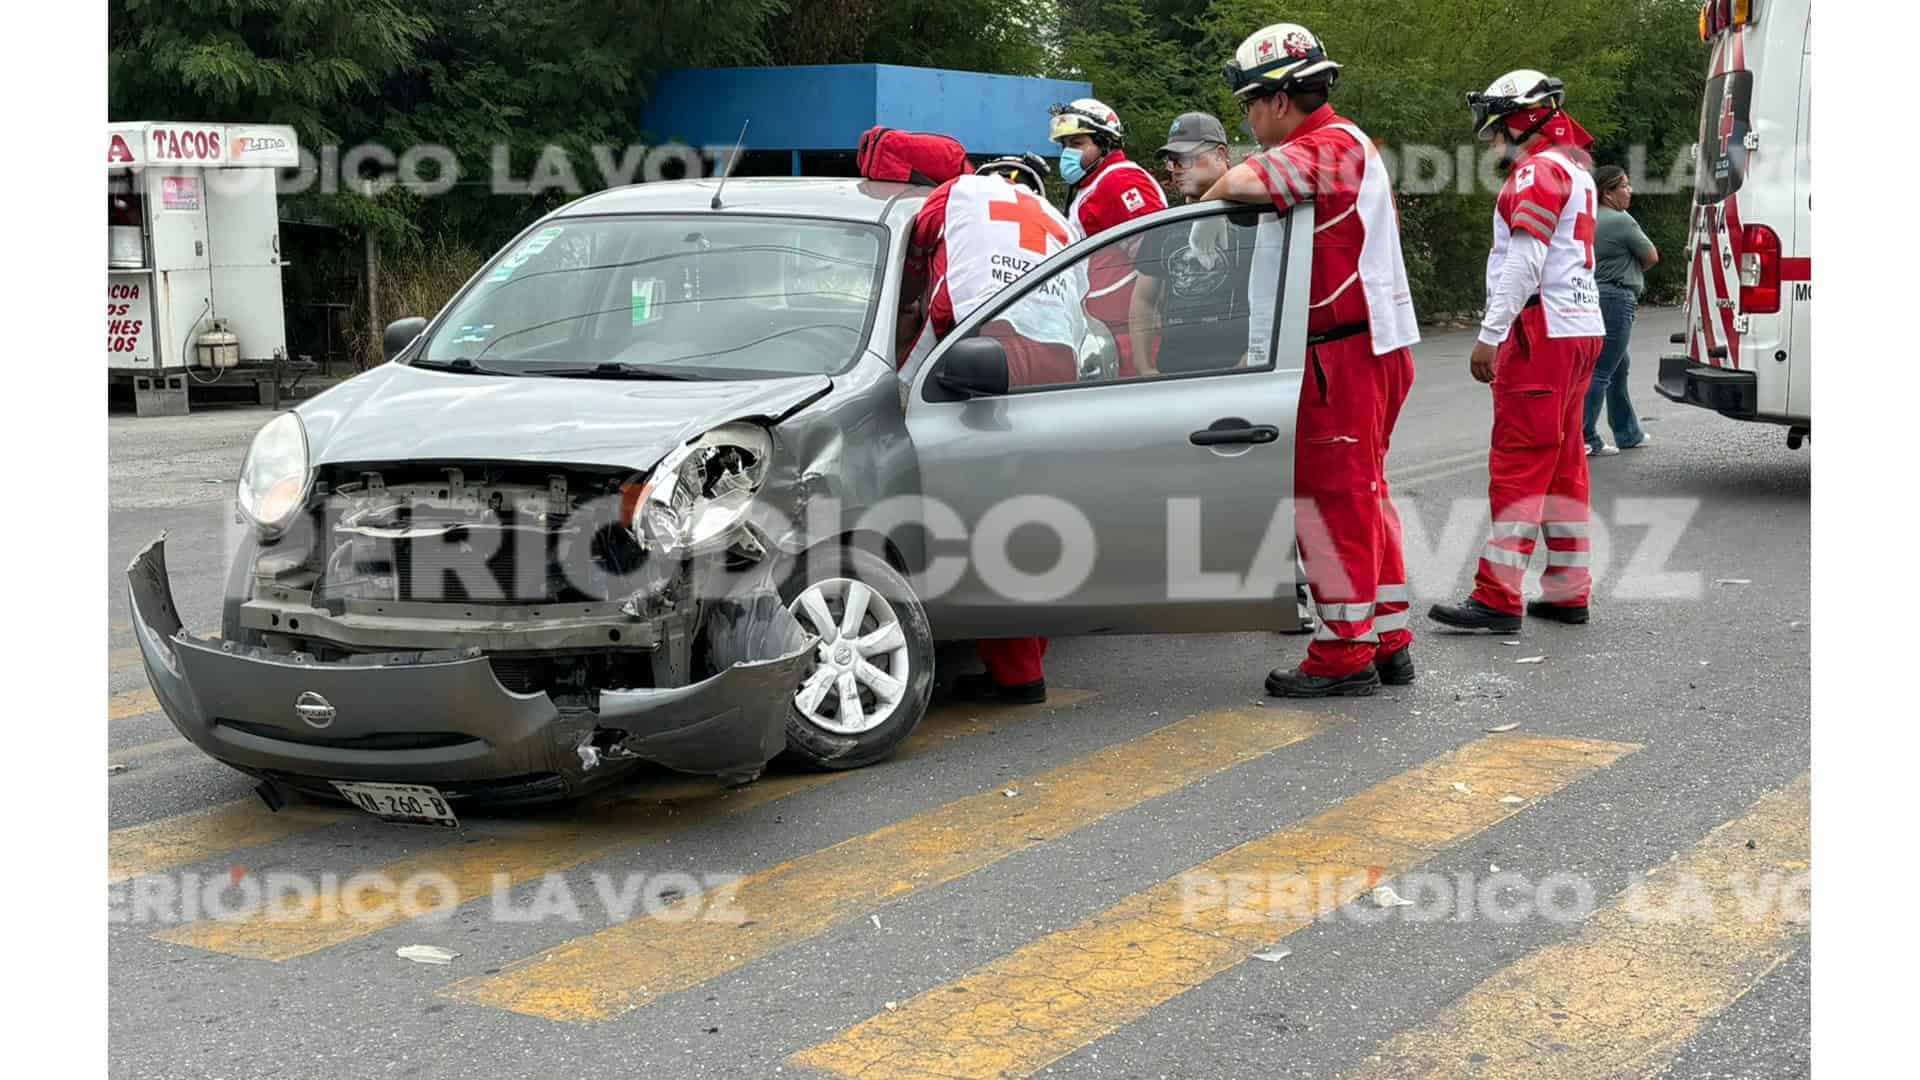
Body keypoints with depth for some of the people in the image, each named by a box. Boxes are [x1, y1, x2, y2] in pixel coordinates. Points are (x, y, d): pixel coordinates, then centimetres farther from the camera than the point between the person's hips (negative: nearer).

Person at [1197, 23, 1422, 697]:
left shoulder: (1332, 143, -13)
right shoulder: (1342, 145, 21)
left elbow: (1242, 184, -28)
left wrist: (1214, 191, -9)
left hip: (1344, 351, -10)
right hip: (1373, 345, 10)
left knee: (1331, 498, -5)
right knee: (1362, 494, 16)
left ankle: (1343, 656, 1)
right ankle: (1387, 643, 23)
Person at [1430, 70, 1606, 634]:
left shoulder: (1539, 170, -10)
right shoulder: (1574, 169, 22)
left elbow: (1524, 262, -18)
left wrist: (1490, 334, -18)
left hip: (1544, 333, -10)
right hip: (1582, 329, 10)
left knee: (1518, 462, -11)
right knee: (1564, 463, 12)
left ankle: (1498, 598, -12)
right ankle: (1569, 591, 16)